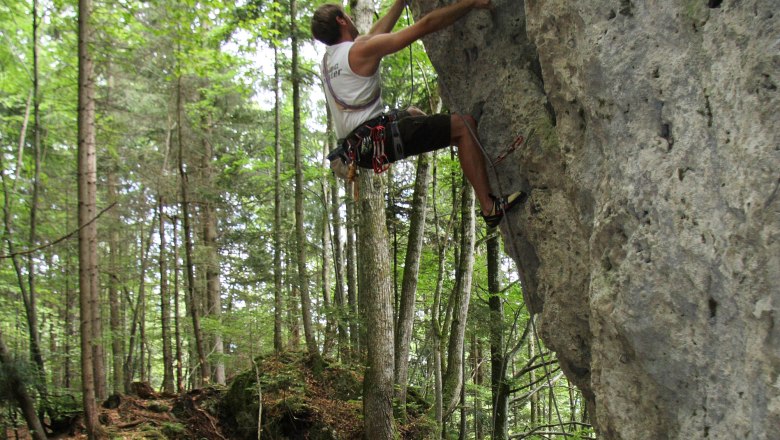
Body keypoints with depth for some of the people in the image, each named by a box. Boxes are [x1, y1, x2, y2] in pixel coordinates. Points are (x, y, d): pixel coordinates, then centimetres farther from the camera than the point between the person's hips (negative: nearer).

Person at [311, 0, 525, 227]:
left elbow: (376, 33, 31)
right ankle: (490, 207, -13)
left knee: (412, 113, 34)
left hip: (355, 146, 10)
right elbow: (425, 25, -10)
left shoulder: (328, 58, 15)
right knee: (463, 125, -9)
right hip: (376, 139, -10)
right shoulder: (361, 50, -10)